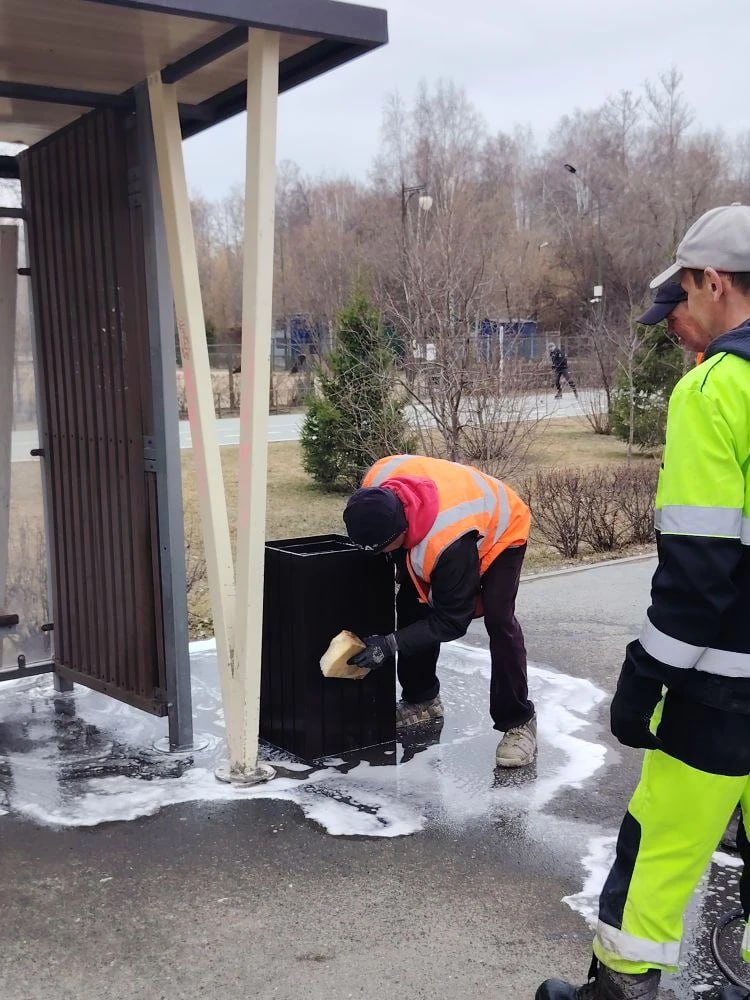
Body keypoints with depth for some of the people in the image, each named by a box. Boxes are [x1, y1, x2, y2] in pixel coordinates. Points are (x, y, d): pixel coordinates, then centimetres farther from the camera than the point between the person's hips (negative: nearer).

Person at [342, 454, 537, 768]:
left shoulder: (449, 542, -47)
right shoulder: (377, 485, -31)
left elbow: (452, 621, -35)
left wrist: (391, 644, -37)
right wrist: (401, 565, 3)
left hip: (501, 531, -7)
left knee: (499, 620, -22)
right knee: (411, 605, 1)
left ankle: (518, 723, -9)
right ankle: (422, 700, 18)